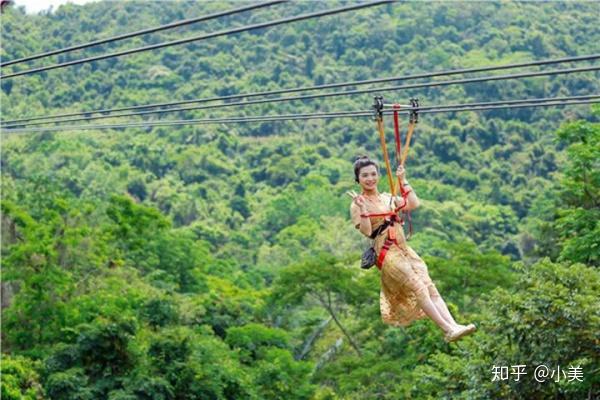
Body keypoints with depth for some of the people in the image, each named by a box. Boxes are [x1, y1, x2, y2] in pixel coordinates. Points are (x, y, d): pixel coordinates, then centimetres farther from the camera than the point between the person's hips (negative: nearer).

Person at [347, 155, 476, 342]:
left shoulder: (388, 198, 18)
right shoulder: (357, 204, 0)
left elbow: (414, 204, 8)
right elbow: (366, 231, -12)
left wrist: (403, 181, 8)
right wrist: (362, 208, -22)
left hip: (404, 249, 6)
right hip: (386, 253, -6)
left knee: (429, 285, -11)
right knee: (418, 287, -19)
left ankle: (453, 326, -23)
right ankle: (448, 329, -26)